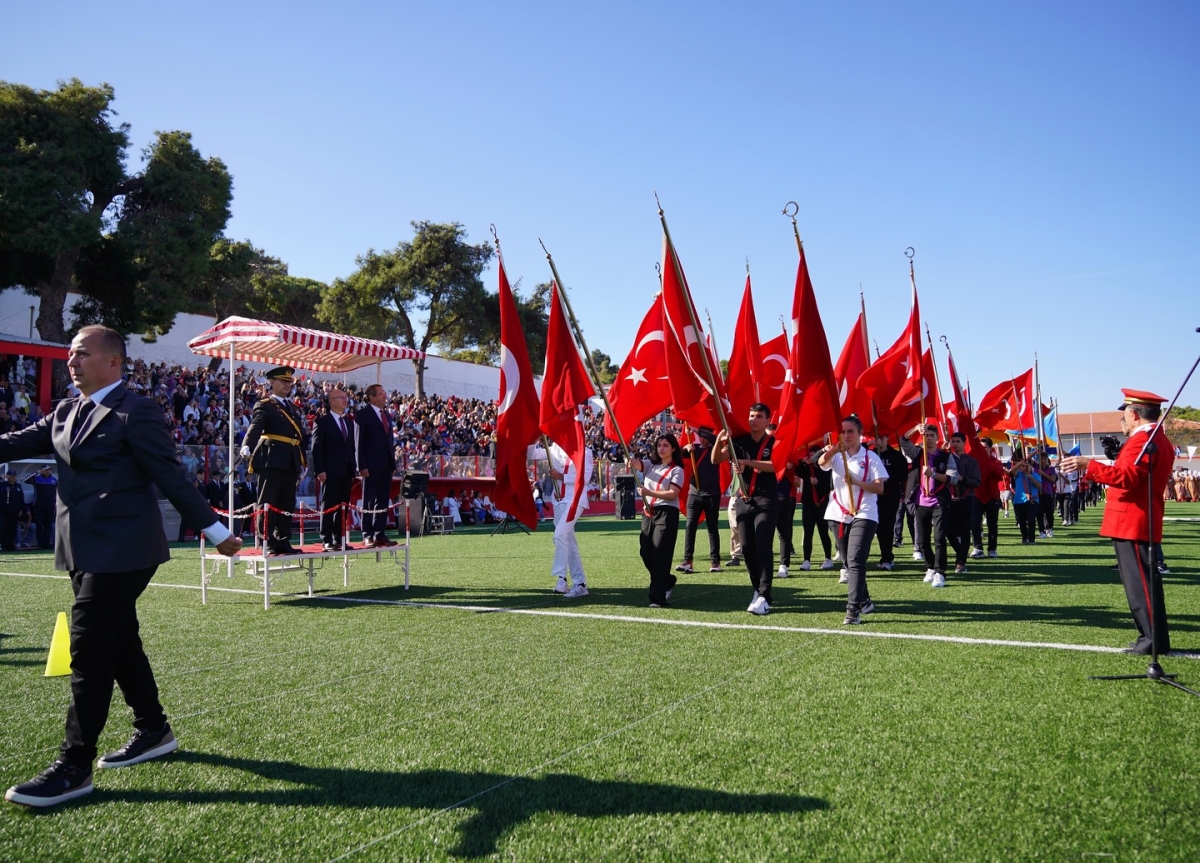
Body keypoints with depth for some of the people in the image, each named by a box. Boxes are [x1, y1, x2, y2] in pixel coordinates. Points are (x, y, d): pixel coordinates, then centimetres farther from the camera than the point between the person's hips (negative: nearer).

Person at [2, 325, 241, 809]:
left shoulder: (136, 413, -11)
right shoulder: (65, 413, 14)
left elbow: (171, 478, -11)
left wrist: (214, 531, -10)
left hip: (120, 550, -8)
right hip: (84, 549, 8)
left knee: (89, 651, -7)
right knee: (119, 643, 17)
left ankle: (74, 767, 2)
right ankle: (153, 731, 32)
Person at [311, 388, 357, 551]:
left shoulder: (349, 421, 17)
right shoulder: (322, 421, -3)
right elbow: (317, 447, -8)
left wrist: (354, 468, 13)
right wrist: (320, 470, -15)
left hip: (347, 471, 6)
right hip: (331, 471, -6)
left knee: (343, 507, 7)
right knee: (328, 506, -2)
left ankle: (339, 539, 12)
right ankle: (327, 540, 2)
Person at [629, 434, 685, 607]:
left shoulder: (677, 470, -2)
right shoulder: (651, 464, 14)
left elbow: (673, 494, -14)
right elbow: (636, 464, -5)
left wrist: (649, 492, -23)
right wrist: (630, 461, -30)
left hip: (666, 514, -6)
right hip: (648, 513, 6)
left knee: (660, 555, -10)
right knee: (646, 553, 8)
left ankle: (658, 598, -6)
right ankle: (667, 581, 32)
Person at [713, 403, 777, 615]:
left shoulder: (773, 443, -2)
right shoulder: (740, 441, 7)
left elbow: (774, 465, -20)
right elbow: (715, 460, 1)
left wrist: (746, 462, -26)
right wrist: (719, 441, -17)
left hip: (765, 501, -4)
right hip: (743, 500, 4)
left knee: (763, 548, -11)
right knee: (747, 548, 7)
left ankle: (764, 597, -11)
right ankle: (758, 589, 22)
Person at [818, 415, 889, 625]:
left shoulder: (871, 457, -1)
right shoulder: (836, 456, 6)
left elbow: (880, 488, -5)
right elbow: (821, 463, -16)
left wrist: (857, 482, -20)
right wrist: (830, 451, -38)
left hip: (863, 515, -4)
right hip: (838, 515, 4)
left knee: (856, 561, -16)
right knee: (848, 562, 14)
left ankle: (853, 610, -18)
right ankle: (864, 601, 31)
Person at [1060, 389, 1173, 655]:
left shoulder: (1142, 440, -16)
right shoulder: (1158, 439, 18)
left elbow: (1126, 476, -26)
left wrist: (1089, 465, -25)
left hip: (1131, 522, -11)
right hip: (1142, 521, 11)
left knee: (1141, 581, -6)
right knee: (1143, 580, 13)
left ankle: (1155, 639, -3)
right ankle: (1152, 636, 18)